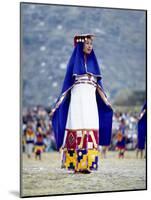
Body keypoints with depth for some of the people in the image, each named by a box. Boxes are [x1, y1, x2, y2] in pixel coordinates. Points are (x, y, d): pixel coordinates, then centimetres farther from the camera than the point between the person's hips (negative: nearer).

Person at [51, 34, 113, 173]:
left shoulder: (93, 62, 17)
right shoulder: (74, 62, 6)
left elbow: (98, 85, 17)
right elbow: (67, 84, 4)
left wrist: (107, 102, 13)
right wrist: (57, 104, -1)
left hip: (91, 101, 4)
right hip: (77, 99, -4)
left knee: (90, 133, -5)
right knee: (77, 132, -8)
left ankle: (87, 164, -5)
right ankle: (76, 165, -7)